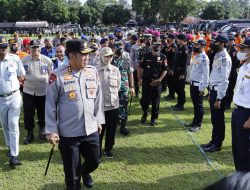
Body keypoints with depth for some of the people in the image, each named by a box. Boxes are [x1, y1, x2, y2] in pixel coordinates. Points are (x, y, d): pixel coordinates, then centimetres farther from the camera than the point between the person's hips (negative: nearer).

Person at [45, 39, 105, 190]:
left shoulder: (93, 71, 0)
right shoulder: (58, 75, -14)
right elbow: (50, 105, -8)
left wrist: (98, 120, 11)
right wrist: (51, 131, -9)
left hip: (91, 130, 4)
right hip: (68, 133, -4)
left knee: (94, 161, 20)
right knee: (72, 171, 9)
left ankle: (84, 172, 54)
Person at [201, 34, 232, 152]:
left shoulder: (224, 58, -17)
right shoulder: (217, 56, 12)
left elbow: (224, 80, -20)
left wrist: (219, 98, -21)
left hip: (219, 92, -9)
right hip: (214, 90, 9)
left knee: (219, 119, 2)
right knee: (214, 119, 18)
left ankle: (217, 144, 14)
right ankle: (214, 140, 31)